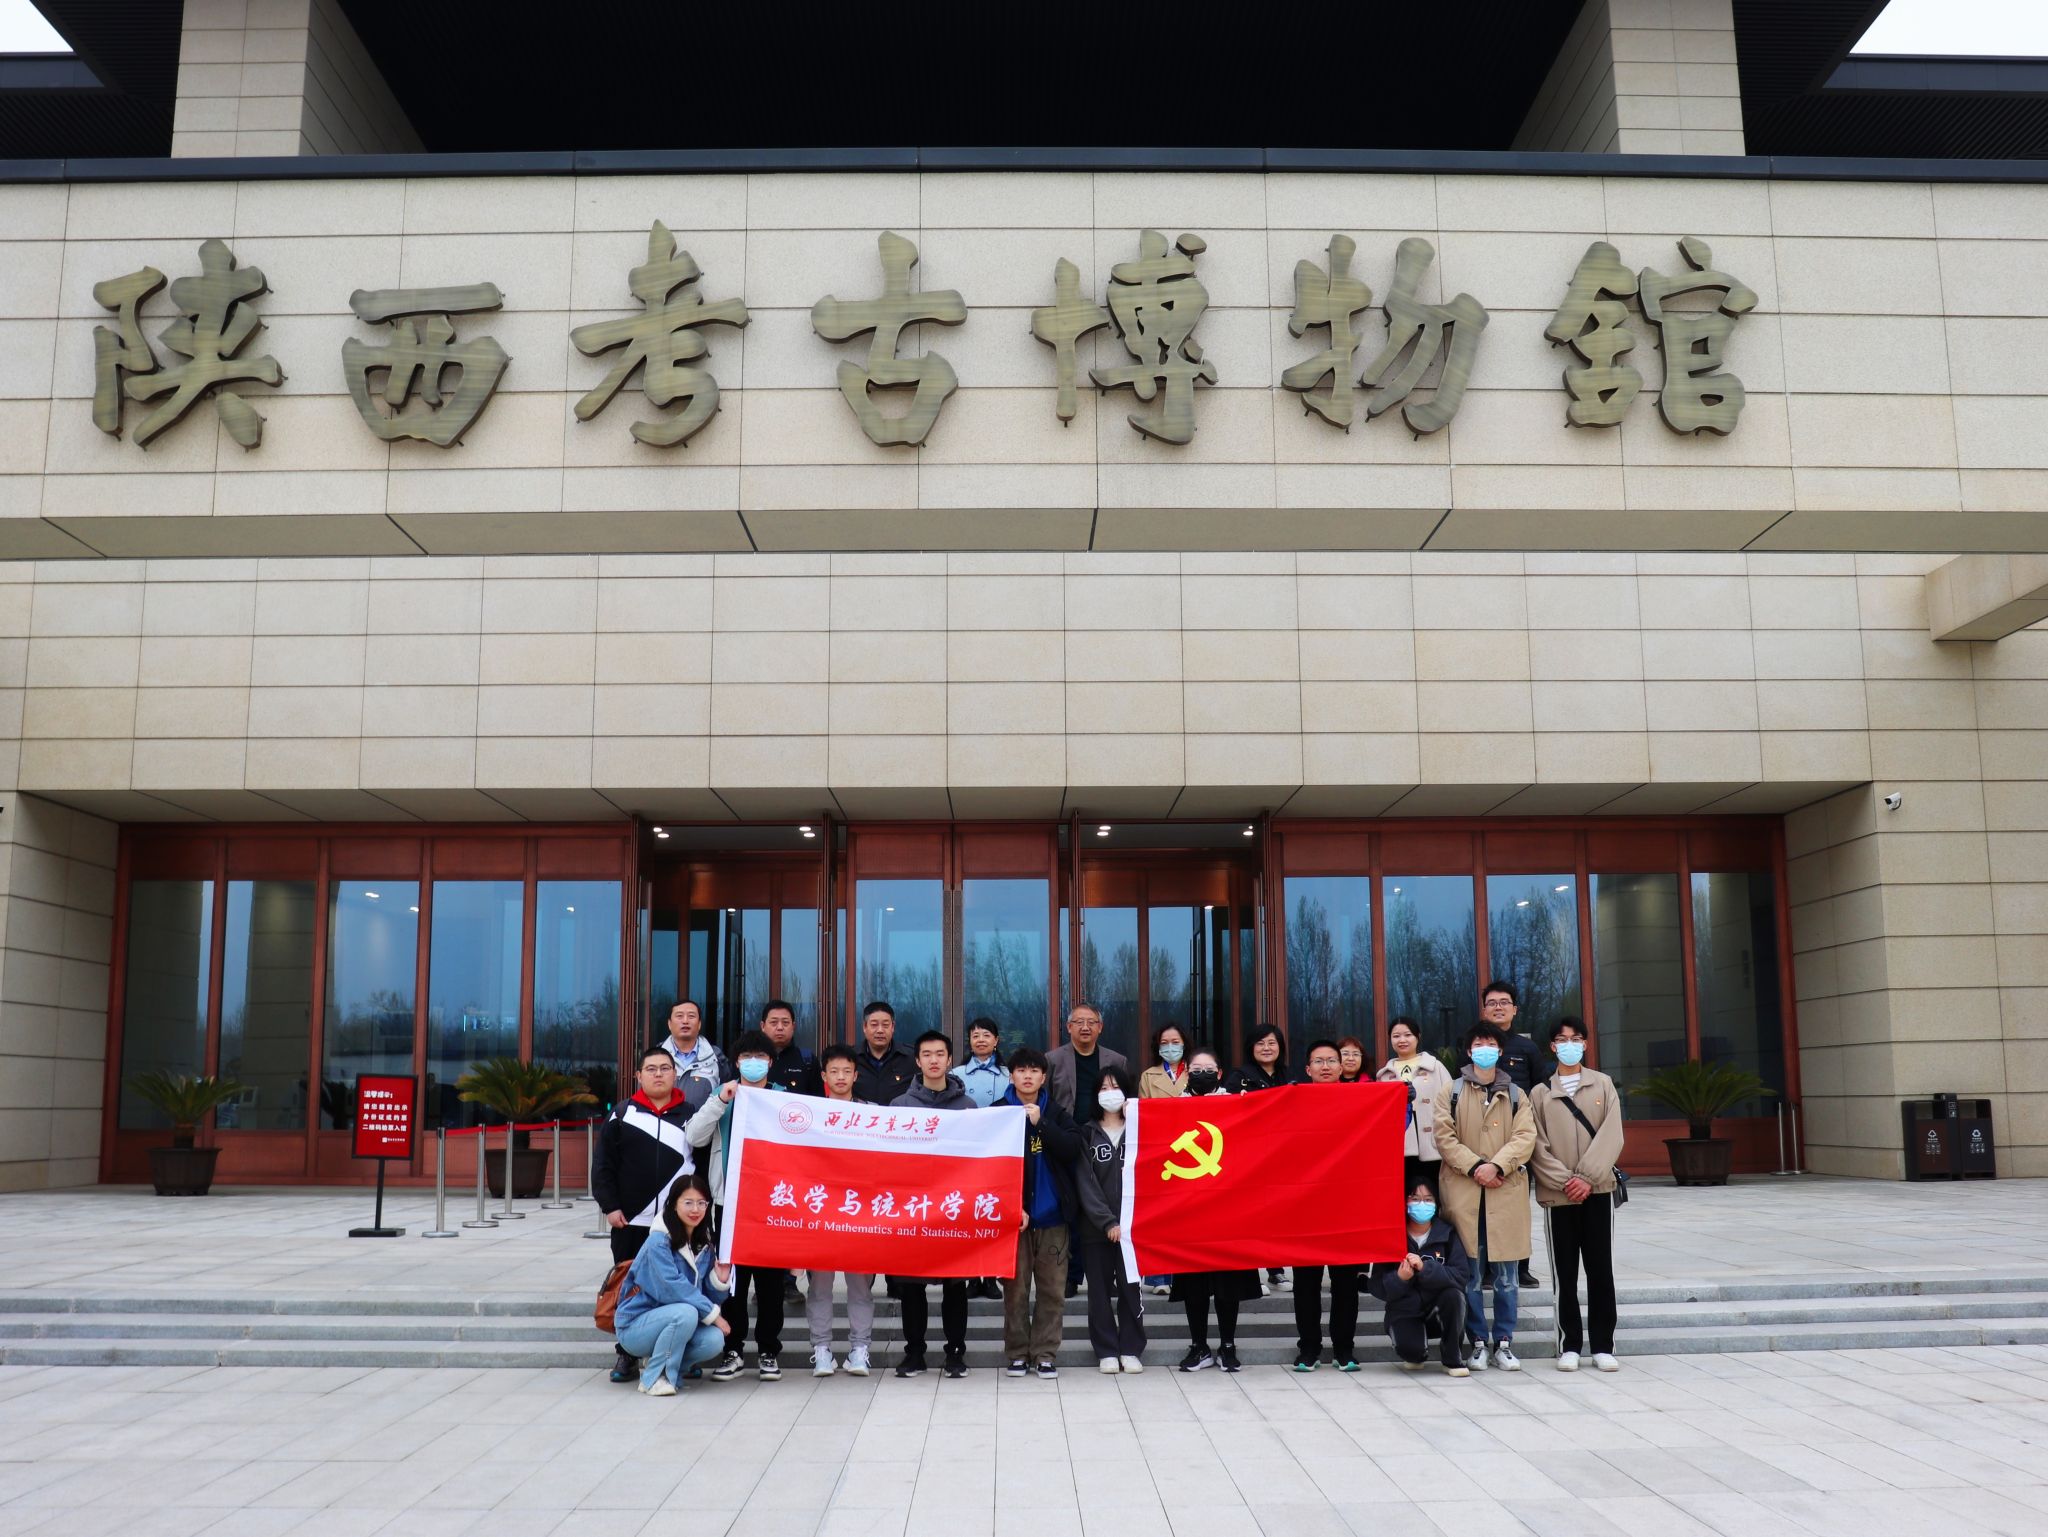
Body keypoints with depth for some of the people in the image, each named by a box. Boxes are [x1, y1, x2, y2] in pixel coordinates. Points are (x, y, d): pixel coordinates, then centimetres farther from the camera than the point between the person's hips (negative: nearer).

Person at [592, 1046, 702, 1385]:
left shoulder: (690, 1115, 7)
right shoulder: (622, 1114, 4)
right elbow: (603, 1165, 2)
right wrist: (610, 1206, -5)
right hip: (630, 1221, 0)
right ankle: (626, 1356, 16)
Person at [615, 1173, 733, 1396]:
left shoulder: (705, 1246, 4)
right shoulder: (659, 1242, -17)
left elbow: (709, 1297, 5)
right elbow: (672, 1288, -26)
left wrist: (720, 1280, -15)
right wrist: (712, 1314, -22)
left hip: (671, 1323, 6)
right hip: (635, 1327, -6)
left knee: (714, 1340, -21)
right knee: (685, 1313, -33)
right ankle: (654, 1377, -15)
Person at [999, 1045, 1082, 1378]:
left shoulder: (1056, 1113, 9)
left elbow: (1073, 1148, -7)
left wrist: (1040, 1123, -16)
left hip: (1053, 1215, 2)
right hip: (1014, 1213, -1)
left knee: (1052, 1289, 3)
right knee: (1015, 1289, 3)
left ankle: (1046, 1353, 11)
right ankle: (1017, 1353, 13)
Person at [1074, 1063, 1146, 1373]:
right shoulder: (1087, 1133, 6)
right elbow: (1086, 1182, -2)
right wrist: (1107, 1221, -10)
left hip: (1132, 1224, 0)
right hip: (1095, 1227, 0)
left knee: (1130, 1288, 1)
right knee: (1100, 1290, 4)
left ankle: (1131, 1349, 12)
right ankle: (1107, 1350, 13)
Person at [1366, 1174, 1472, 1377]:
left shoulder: (1447, 1234, -3)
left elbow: (1462, 1275, -17)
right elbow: (1377, 1287, -7)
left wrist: (1425, 1268, -29)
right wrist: (1399, 1278, -27)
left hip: (1438, 1310, 1)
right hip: (1404, 1311, -1)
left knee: (1453, 1294, -30)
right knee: (1410, 1347, -31)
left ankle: (1453, 1358, -8)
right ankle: (1415, 1356, 10)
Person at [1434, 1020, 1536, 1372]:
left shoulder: (1515, 1095, 13)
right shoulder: (1451, 1092, 9)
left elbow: (1525, 1136, 1)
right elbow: (1444, 1136, 0)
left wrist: (1497, 1165, -13)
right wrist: (1475, 1166, -13)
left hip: (1506, 1190, 1)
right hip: (1463, 1191, -1)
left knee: (1505, 1273, 2)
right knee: (1470, 1272, 0)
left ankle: (1504, 1342, 10)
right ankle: (1477, 1342, 8)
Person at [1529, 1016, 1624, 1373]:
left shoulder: (1603, 1085, 8)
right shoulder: (1540, 1093, 7)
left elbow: (1611, 1136, -2)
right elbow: (1537, 1146, 0)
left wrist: (1587, 1177, -12)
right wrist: (1565, 1180, -13)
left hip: (1597, 1190, 0)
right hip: (1557, 1194, 0)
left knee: (1600, 1268, 2)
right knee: (1565, 1272, 3)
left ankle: (1603, 1345, 8)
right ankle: (1569, 1345, 8)